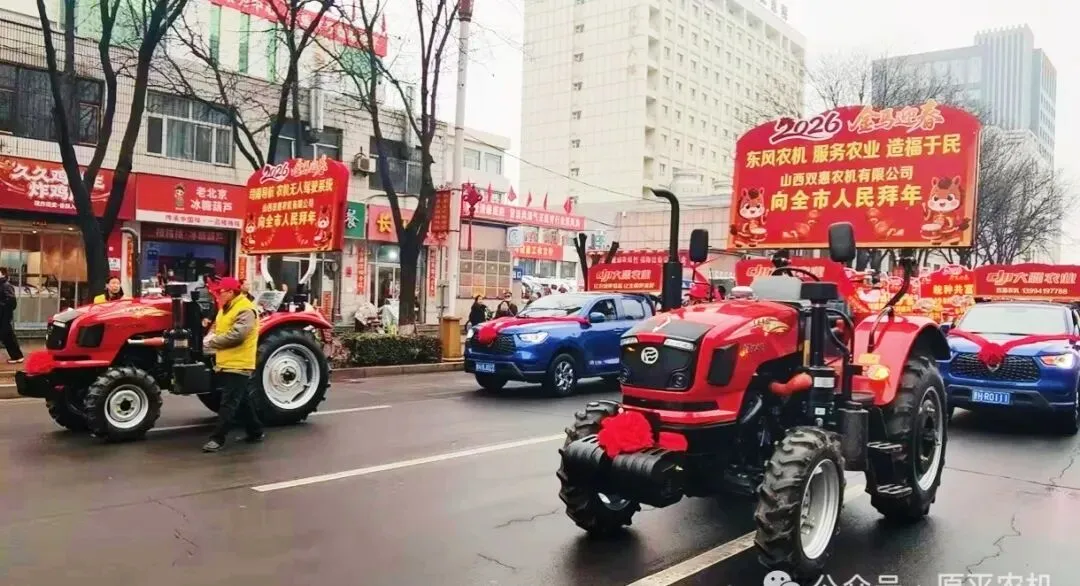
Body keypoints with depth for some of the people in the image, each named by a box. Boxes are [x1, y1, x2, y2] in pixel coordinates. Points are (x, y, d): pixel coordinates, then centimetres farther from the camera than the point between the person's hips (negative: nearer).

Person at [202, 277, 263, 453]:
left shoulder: (245, 310, -16)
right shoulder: (226, 309, 16)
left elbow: (236, 335, -25)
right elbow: (218, 327, 23)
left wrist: (211, 342, -15)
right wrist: (212, 336, 0)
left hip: (238, 365, -10)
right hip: (226, 364, 10)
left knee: (228, 404, -6)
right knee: (242, 402, 16)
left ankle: (218, 438, -3)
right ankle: (255, 432, 25)